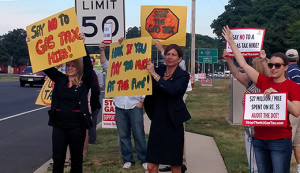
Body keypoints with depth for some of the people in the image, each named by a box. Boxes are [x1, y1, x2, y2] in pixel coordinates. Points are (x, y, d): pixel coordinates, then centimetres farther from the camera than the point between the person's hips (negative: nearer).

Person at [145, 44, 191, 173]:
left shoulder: (183, 75, -5)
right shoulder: (159, 70, 8)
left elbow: (172, 89, -24)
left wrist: (154, 74, -24)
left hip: (173, 124, -4)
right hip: (157, 122, 4)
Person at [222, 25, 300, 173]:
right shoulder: (264, 81, 6)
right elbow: (243, 64, 8)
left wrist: (278, 94, -23)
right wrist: (231, 42, 9)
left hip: (280, 141, -4)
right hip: (259, 139, 4)